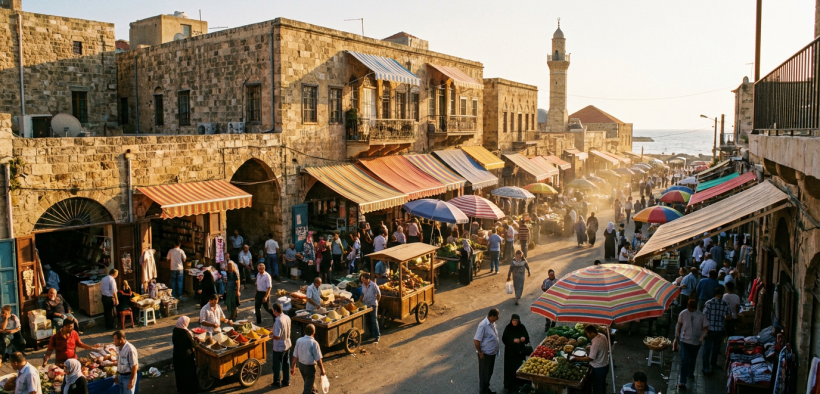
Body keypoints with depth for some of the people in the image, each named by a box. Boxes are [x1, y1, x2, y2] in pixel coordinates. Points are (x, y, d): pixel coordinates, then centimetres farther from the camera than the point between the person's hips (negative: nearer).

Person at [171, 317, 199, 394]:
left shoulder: (175, 330, -4)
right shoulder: (185, 332, -26)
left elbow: (173, 342, 8)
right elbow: (192, 344, -20)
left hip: (177, 354, 7)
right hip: (186, 355, -7)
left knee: (179, 371, 20)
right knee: (188, 372, 8)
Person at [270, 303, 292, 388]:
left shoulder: (278, 321, -28)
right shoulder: (287, 317, -3)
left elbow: (277, 336, -27)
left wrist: (271, 335, -8)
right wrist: (274, 331, 14)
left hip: (279, 347, -8)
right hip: (287, 345, 8)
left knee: (277, 365, 11)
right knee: (286, 363, 20)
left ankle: (277, 383, 24)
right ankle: (286, 381, 32)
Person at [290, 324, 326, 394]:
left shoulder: (299, 340, -11)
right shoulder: (314, 343, -25)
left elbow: (295, 356, -4)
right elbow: (318, 359, -18)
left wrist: (293, 367, 8)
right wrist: (322, 369, -5)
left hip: (300, 365, 6)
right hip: (310, 367, -6)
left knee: (308, 381, 30)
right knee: (308, 386, 8)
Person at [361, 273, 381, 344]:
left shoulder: (373, 285, -16)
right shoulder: (363, 285, 2)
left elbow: (379, 294, -5)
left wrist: (376, 301, 3)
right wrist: (361, 300, 10)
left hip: (373, 305, -6)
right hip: (366, 305, 6)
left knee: (374, 321, -8)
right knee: (368, 321, 13)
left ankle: (377, 337, -5)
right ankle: (372, 333, 30)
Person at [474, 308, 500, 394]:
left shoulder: (492, 323, 3)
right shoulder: (483, 325, -25)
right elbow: (476, 340, -25)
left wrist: (496, 350, 15)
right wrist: (480, 352, -17)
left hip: (492, 353, 9)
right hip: (485, 354, -9)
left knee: (489, 373, 22)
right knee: (484, 374, 6)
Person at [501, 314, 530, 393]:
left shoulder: (522, 327, -3)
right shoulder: (508, 328, -9)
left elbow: (527, 337, 3)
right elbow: (504, 339, -11)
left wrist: (524, 338, -19)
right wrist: (513, 340, -24)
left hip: (520, 351, 2)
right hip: (510, 351, -2)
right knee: (510, 368, 1)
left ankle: (520, 384, 22)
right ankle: (510, 386, 13)